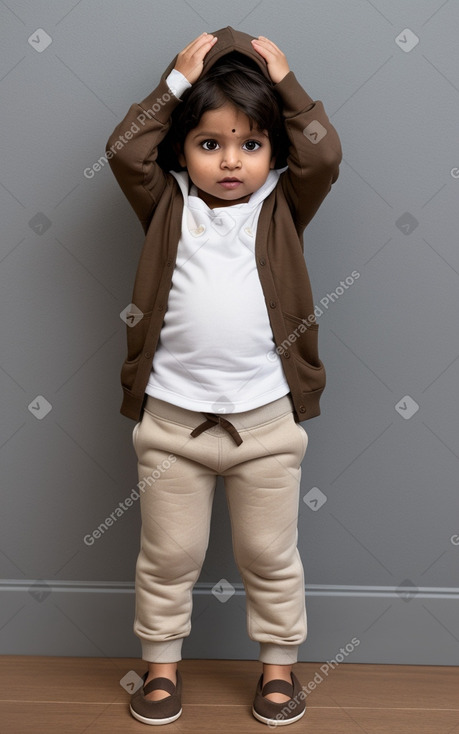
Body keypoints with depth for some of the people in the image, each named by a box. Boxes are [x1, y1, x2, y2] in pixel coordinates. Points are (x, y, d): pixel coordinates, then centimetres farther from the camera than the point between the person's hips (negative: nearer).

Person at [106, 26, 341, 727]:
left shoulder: (282, 209, 5)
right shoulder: (167, 207, 5)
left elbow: (324, 154, -8)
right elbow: (124, 150, -7)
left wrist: (285, 82, 1)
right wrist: (177, 82, -1)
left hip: (266, 417, 0)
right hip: (171, 416, 0)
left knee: (270, 555, 13)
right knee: (168, 554, 12)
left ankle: (280, 662, 33)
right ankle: (162, 663, 32)